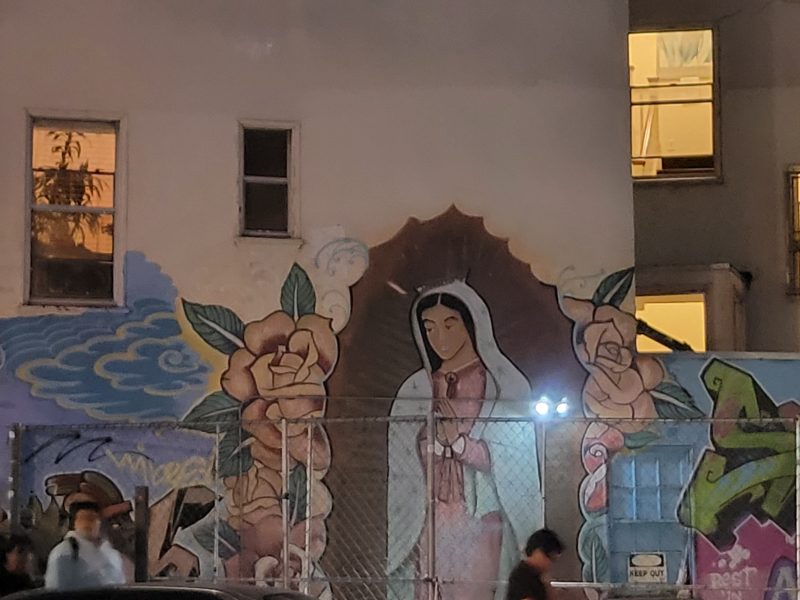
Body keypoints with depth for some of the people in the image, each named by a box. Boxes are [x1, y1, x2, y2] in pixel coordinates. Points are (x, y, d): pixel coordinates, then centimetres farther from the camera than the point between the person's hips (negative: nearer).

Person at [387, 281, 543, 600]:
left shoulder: (505, 385, 0)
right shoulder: (416, 389, 10)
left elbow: (512, 466, -5)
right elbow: (402, 471, 10)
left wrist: (457, 440, -15)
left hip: (481, 525, -3)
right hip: (429, 529, 3)